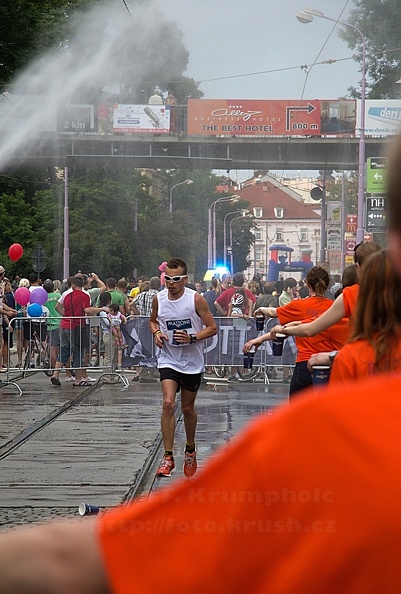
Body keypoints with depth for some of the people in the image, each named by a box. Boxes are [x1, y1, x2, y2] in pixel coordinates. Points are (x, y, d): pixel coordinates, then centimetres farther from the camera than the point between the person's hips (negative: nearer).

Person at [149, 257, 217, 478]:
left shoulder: (196, 299, -11)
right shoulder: (158, 299, -2)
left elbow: (212, 328, -7)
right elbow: (153, 320, 17)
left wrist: (192, 338, -22)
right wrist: (156, 333, -5)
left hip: (192, 362, -1)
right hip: (168, 360, 1)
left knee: (187, 408, 12)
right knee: (168, 403, -17)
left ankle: (190, 450, 37)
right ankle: (168, 457, -14)